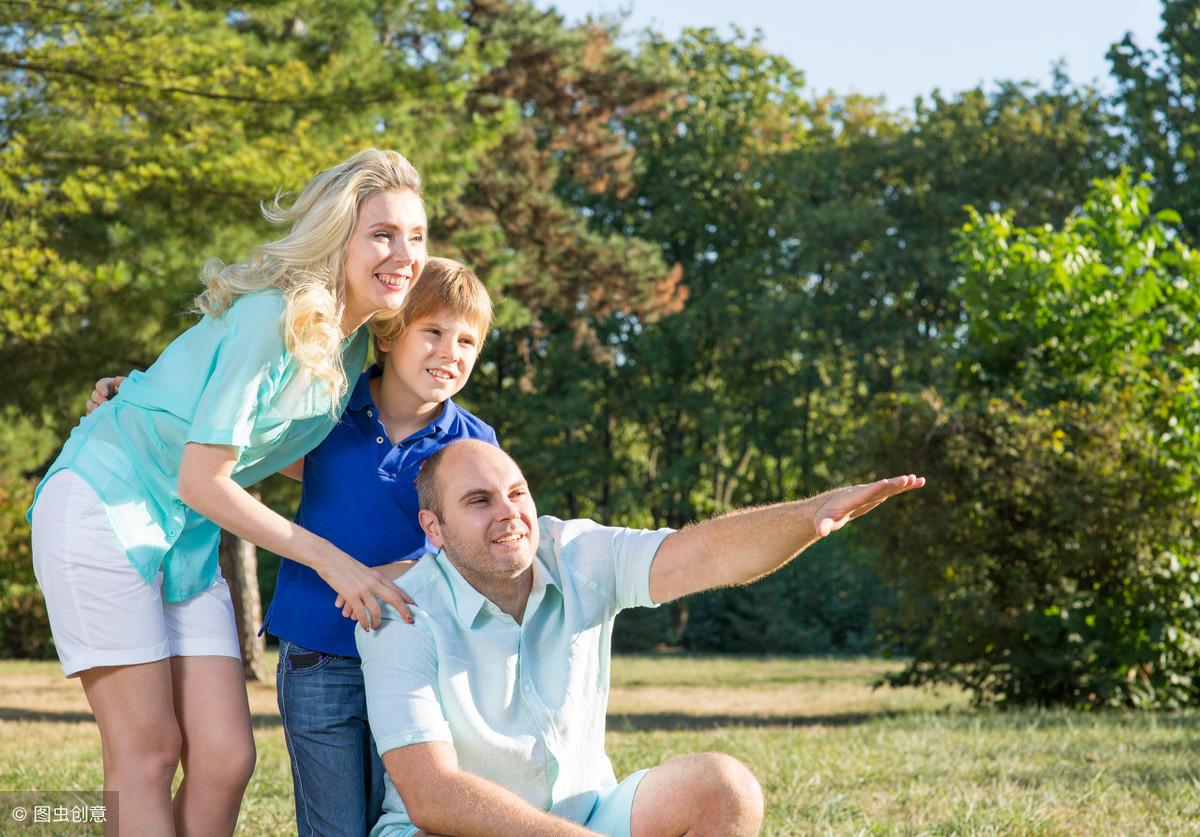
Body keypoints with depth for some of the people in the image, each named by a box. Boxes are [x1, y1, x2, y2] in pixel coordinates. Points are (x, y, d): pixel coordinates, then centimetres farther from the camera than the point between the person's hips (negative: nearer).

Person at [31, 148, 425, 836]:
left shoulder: (350, 342, 3)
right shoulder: (270, 318, -22)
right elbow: (201, 480, -21)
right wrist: (332, 560, -19)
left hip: (191, 535, 8)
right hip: (105, 510, -8)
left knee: (226, 758, -1)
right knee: (149, 753, -8)